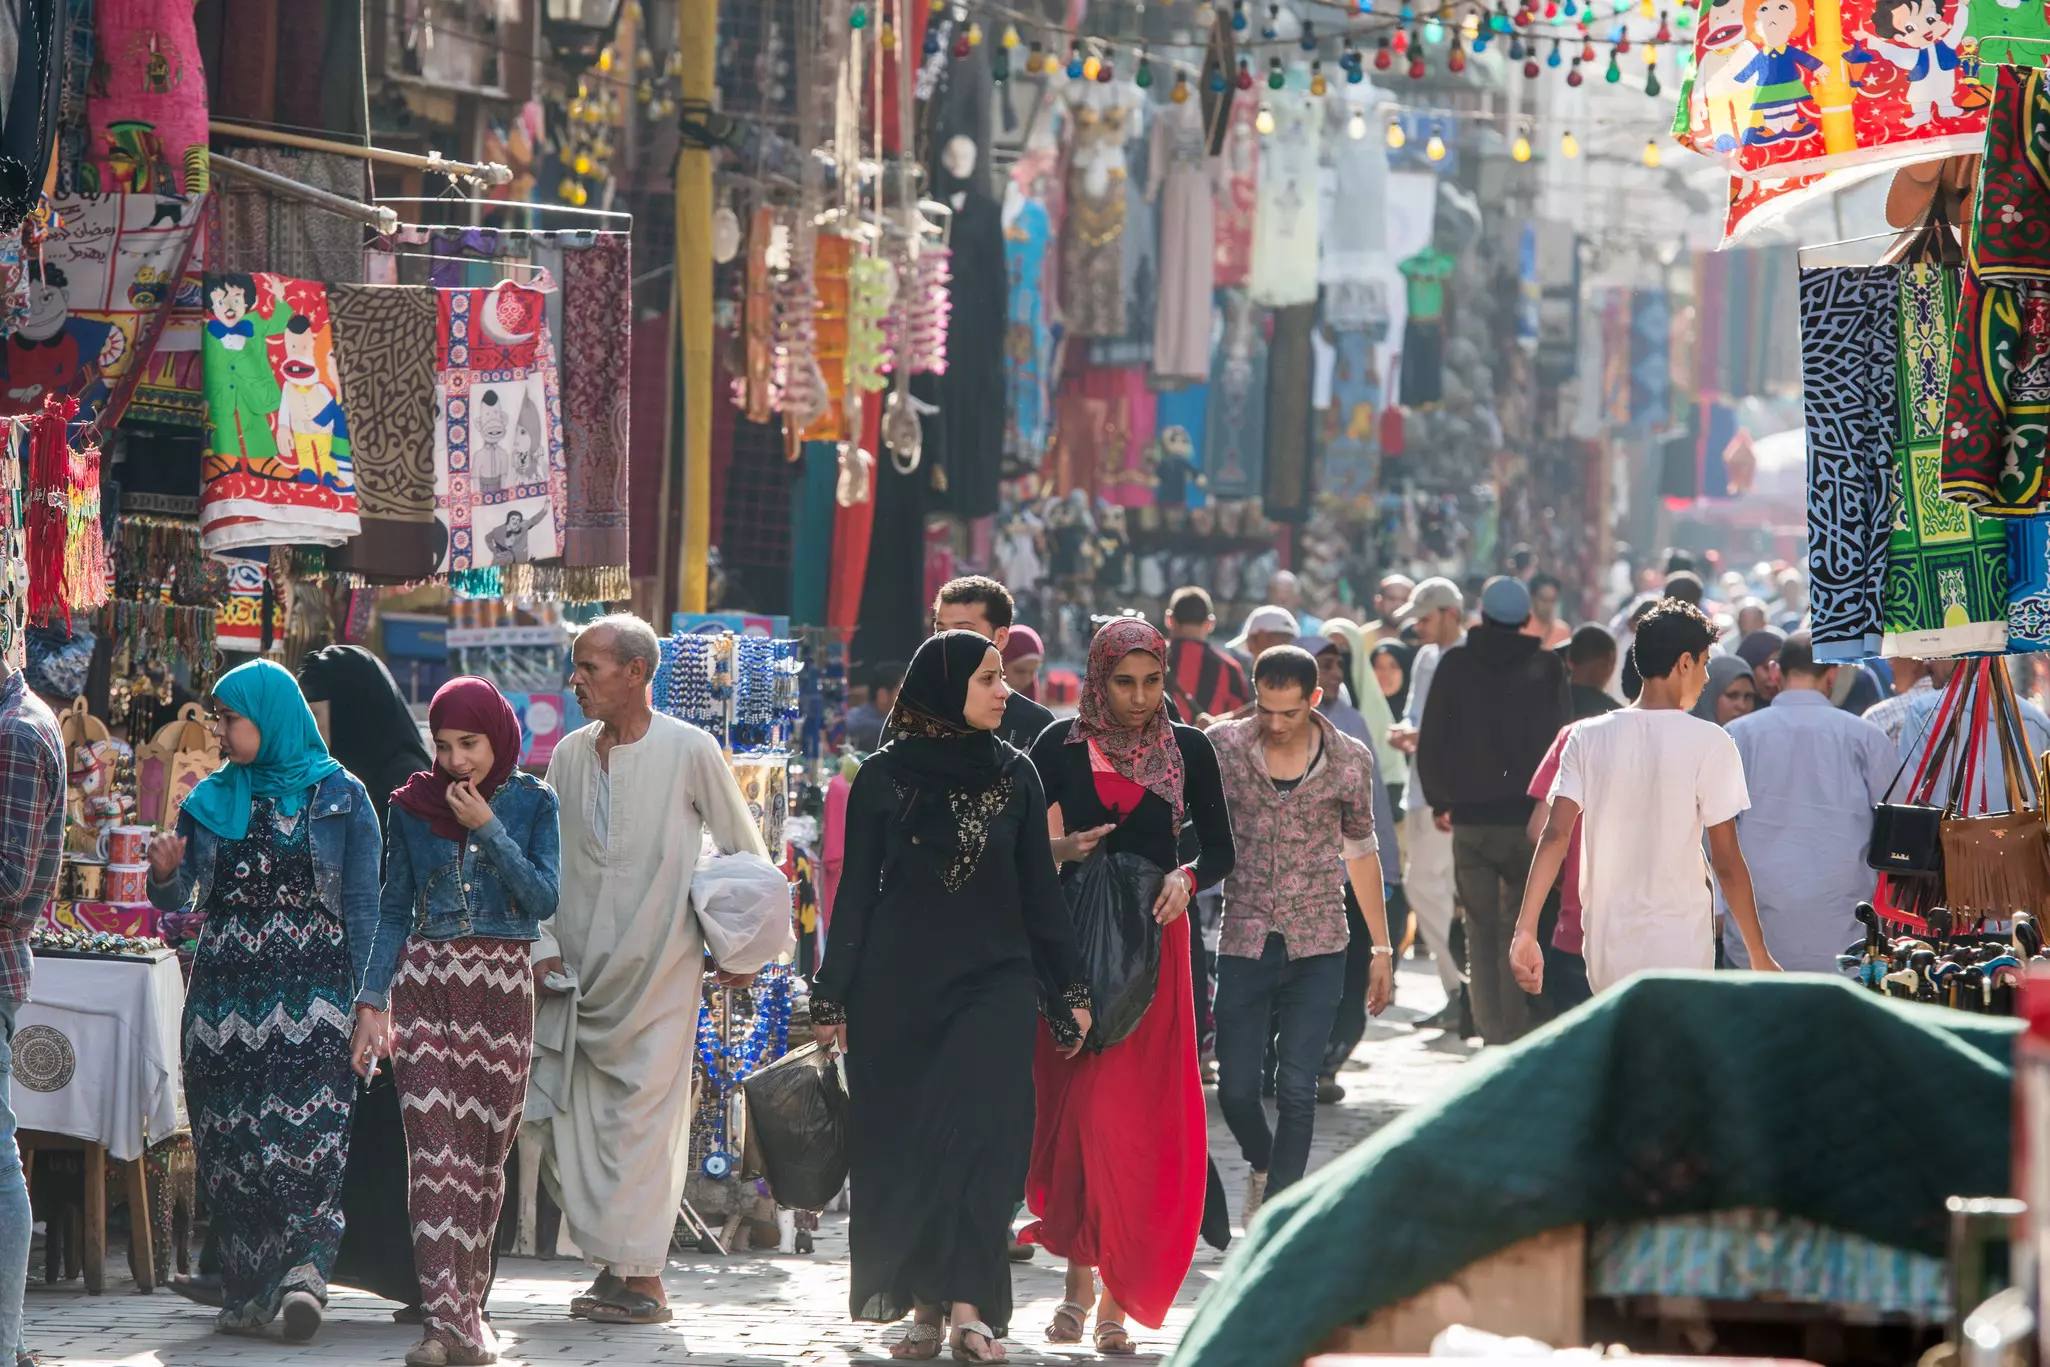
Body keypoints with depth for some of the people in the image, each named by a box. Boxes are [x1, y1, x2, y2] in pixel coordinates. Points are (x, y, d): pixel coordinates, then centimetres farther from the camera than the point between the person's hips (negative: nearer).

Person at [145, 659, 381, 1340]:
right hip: (225, 995, 4)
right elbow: (176, 900, 12)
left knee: (306, 1129, -18)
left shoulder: (340, 798, 3)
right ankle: (247, 1289, 3)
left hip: (311, 995, -4)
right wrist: (165, 873, -11)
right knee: (230, 1138, -1)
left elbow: (362, 908, 1)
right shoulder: (211, 800, 13)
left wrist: (370, 1003, -6)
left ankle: (305, 1270, -26)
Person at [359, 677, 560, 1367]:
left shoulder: (532, 803, 3)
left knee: (485, 1154, 4)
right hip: (425, 984, 0)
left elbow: (544, 899, -7)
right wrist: (373, 1000, 5)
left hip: (502, 987, 0)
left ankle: (468, 1307, 18)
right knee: (434, 1150, -12)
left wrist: (488, 829, -13)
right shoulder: (413, 806, 6)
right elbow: (395, 911, 11)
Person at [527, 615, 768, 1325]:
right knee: (565, 1111, 1)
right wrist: (542, 942, 5)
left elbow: (745, 851, 5)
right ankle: (611, 1259, 11)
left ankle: (641, 1277, -3)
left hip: (657, 968, -5)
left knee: (641, 1113, -7)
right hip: (578, 971, 5)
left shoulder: (689, 751, -5)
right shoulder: (570, 754, 8)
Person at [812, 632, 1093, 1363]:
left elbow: (1040, 888, 10)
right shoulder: (885, 776, 1)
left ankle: (968, 1306, -16)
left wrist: (1069, 990, 7)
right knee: (905, 1145, 0)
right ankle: (923, 1305, 8)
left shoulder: (1014, 774, 7)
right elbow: (856, 891, 3)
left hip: (994, 981, 1)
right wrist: (832, 998, 0)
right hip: (899, 983, -1)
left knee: (980, 1137, -13)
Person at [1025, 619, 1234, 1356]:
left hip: (1154, 941, 1)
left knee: (1138, 1115, -4)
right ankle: (1080, 1274, 7)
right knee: (1074, 1107, -6)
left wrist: (1188, 877, -11)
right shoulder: (1060, 747, 1)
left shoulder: (1188, 750, 5)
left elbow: (1220, 849, 9)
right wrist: (1057, 850, -17)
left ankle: (1115, 1293, 2)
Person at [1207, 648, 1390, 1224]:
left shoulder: (1350, 760, 1)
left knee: (1297, 1091, -7)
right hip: (1244, 944, 0)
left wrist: (1381, 947, 15)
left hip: (1318, 947, 0)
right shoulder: (1224, 746, -3)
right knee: (1236, 1089, 2)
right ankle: (1263, 1164, 34)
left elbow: (1360, 852, 11)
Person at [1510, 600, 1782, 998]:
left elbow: (1555, 835, -6)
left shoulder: (1587, 737, 2)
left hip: (1606, 950, 4)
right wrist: (1760, 956, 0)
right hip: (1680, 951, -4)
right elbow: (1727, 862, -8)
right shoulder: (1710, 743, -8)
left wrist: (1525, 930, -9)